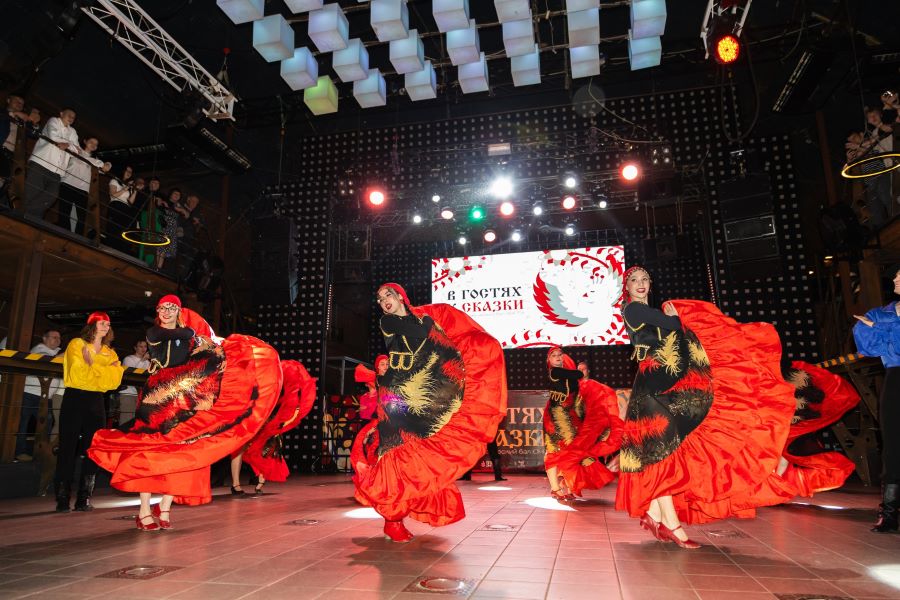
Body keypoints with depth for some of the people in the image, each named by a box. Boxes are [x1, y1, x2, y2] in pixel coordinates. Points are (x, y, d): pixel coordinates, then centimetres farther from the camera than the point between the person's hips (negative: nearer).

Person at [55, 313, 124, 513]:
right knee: (68, 448, -3)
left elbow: (114, 380, -3)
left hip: (96, 402, 4)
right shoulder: (76, 345, 2)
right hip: (74, 400, -4)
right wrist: (103, 371, -6)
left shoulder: (110, 353, 14)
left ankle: (83, 499, 9)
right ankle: (62, 499, 3)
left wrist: (91, 367, -10)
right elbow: (77, 374, -13)